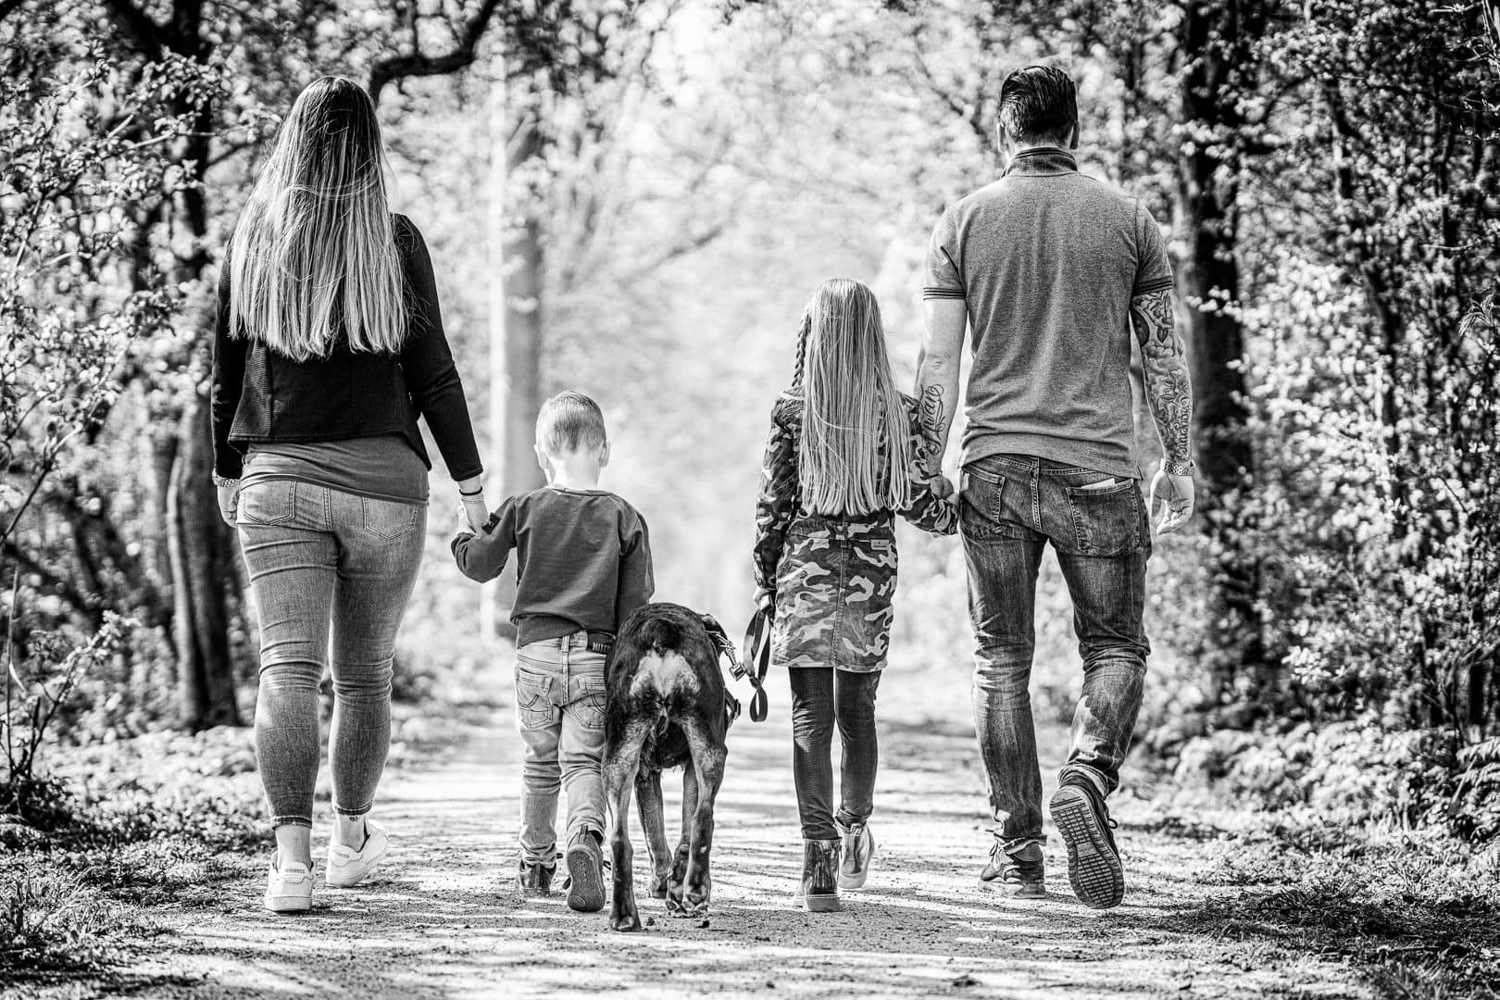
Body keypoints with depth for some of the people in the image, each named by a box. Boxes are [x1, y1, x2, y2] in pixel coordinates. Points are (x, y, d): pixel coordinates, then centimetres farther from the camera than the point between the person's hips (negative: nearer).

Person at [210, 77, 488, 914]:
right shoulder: (395, 243, -6)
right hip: (382, 477, 0)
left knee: (288, 668, -5)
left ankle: (292, 853, -21)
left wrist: (227, 474, 21)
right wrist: (471, 480, 6)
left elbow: (227, 375, 7)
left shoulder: (252, 241, 0)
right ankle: (351, 839, 31)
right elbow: (433, 376, -4)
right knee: (366, 673, 16)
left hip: (278, 477, 1)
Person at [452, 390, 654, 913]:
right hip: (597, 656, -1)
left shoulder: (525, 509, 1)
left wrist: (462, 537, 30)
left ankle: (535, 863, 24)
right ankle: (585, 838, -29)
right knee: (584, 761, -2)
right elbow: (635, 603, 1)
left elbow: (480, 565, 8)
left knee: (541, 762, 15)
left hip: (536, 650, 1)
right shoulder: (624, 518, 1)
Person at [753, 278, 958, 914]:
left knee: (810, 718, -3)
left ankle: (818, 863, -11)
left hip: (805, 571, -2)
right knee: (857, 710, 18)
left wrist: (764, 590, 5)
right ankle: (854, 833, 32)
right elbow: (915, 503, -2)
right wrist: (966, 513, 19)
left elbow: (773, 507, -3)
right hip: (872, 575, 2)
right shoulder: (898, 412, -1)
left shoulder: (792, 411, -5)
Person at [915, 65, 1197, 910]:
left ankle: (1019, 849, 10)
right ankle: (1089, 779, -17)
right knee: (1117, 648, 10)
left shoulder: (965, 222, 4)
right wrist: (1180, 462, 10)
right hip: (1098, 469, -1)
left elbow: (939, 363, 1)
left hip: (996, 466, 1)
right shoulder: (1129, 220, 3)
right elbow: (1164, 354, 3)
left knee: (1003, 660, 10)